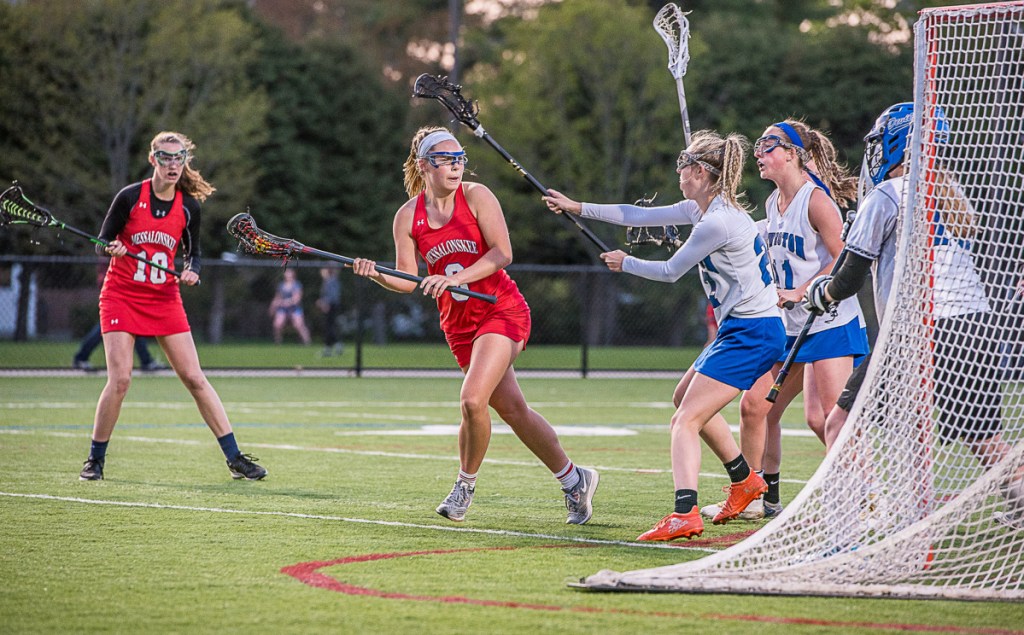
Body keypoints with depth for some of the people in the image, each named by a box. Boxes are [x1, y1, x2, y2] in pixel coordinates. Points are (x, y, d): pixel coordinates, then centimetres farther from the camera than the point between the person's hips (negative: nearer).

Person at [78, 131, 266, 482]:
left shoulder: (189, 206, 1)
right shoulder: (130, 196, -8)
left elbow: (193, 252, 11)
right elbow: (102, 239, -2)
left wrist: (191, 271, -10)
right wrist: (113, 248, -24)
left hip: (164, 298, 3)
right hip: (121, 295, -2)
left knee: (195, 378, -1)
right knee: (119, 379, -12)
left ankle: (235, 459, 2)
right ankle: (95, 460, 5)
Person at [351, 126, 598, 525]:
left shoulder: (476, 196, -8)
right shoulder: (408, 216, 0)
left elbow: (502, 253, -15)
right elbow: (406, 281, -1)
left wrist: (455, 278, -25)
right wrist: (377, 275, -21)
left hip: (502, 310, -4)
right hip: (458, 323, 4)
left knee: (472, 399, -21)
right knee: (511, 409, 8)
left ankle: (466, 483, 2)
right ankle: (574, 480, 24)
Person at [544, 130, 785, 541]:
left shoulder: (718, 222, -20)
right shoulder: (702, 209, 10)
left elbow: (671, 270, -9)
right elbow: (640, 215, 18)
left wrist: (624, 263, 9)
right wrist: (577, 208, 22)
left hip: (751, 333, -11)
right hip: (741, 329, 11)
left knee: (686, 420, -17)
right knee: (686, 398, 28)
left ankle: (685, 515, -30)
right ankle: (744, 480, 38)